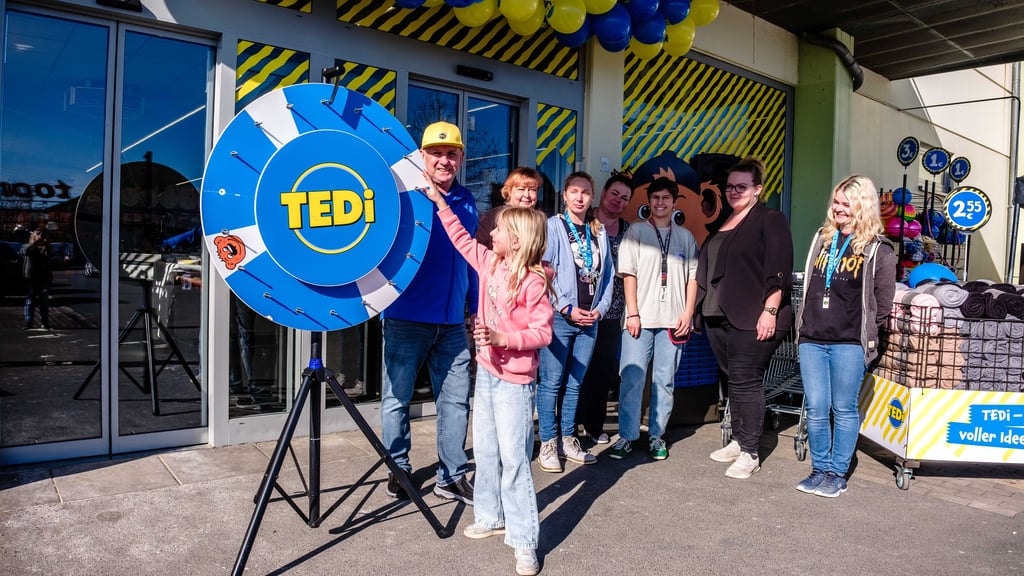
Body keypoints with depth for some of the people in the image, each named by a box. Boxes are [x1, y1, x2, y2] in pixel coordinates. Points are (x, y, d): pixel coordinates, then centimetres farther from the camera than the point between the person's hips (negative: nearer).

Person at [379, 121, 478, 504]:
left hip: (452, 322, 5)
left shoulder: (466, 201, 12)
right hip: (407, 318, -4)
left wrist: (476, 307, 20)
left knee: (456, 400, 7)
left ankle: (452, 476, 20)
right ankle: (398, 470, 24)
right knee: (397, 398, 6)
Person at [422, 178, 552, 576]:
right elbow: (462, 239, 18)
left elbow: (543, 332, -17)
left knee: (513, 457, -5)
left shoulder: (533, 281, -17)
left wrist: (504, 339, -29)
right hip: (487, 371, 8)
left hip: (515, 380, -8)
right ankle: (490, 517, 34)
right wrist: (439, 201, 19)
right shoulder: (489, 263, 4)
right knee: (484, 450, 17)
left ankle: (524, 541, 6)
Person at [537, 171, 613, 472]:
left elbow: (607, 273, 14)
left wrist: (600, 308, 1)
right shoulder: (553, 226, -2)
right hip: (559, 317, -5)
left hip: (590, 319, 5)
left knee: (574, 383, 11)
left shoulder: (599, 231, 14)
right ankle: (548, 444, 8)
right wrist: (567, 308, -12)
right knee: (551, 382, -2)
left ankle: (567, 441, 21)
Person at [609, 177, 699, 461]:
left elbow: (692, 277, 11)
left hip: (673, 320, 2)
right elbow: (629, 275, 0)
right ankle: (627, 436, 6)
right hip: (641, 319, -2)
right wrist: (632, 313, -7)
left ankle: (656, 435, 17)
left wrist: (688, 313, 1)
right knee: (632, 378, -4)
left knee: (665, 380, 6)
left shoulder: (685, 237, 13)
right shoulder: (636, 232, 6)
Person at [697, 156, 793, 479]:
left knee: (745, 381, -7)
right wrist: (703, 312, 19)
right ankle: (738, 441, 23)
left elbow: (778, 271, -12)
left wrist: (769, 310, -19)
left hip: (753, 319, -7)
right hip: (719, 317, 7)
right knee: (732, 380, 12)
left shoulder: (770, 220, -4)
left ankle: (750, 453, 1)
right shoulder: (723, 224, 18)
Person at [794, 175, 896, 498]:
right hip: (812, 338, 5)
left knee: (844, 409, 5)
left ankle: (838, 474, 17)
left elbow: (883, 302, -2)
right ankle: (819, 469, 22)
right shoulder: (822, 239, 13)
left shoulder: (878, 249, -3)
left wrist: (864, 332, 1)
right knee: (816, 409, 8)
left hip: (849, 343, -4)